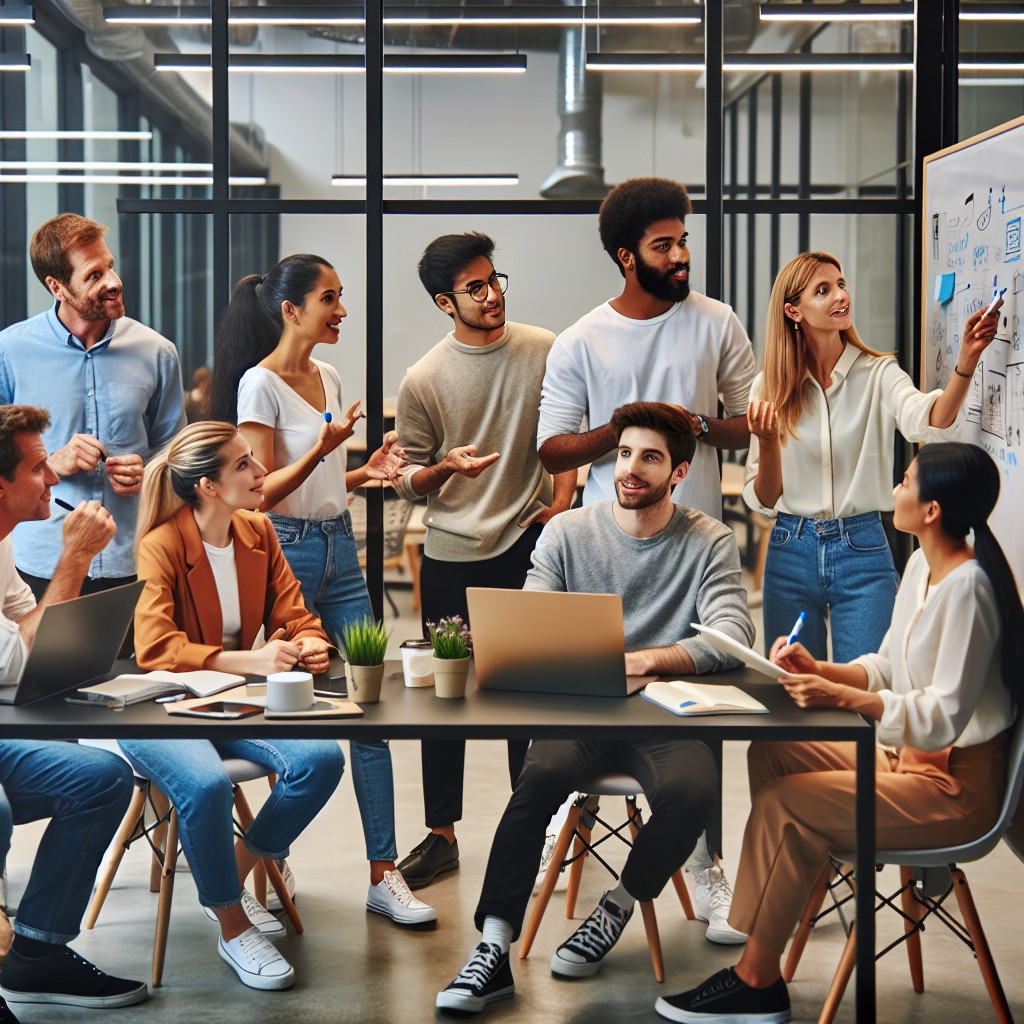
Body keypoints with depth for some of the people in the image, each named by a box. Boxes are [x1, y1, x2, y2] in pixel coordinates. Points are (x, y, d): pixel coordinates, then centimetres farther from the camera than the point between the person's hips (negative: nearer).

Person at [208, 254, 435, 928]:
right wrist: (324, 447, -24)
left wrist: (369, 471, 5)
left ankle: (384, 873, 4)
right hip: (285, 552, -7)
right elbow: (262, 493, -13)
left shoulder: (328, 379, 14)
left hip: (340, 549, 7)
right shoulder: (260, 384, -9)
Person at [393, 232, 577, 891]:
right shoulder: (423, 381, -6)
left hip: (527, 541, 1)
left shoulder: (544, 352, -2)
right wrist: (445, 467, -20)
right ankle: (442, 836, 18)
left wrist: (564, 498, 0)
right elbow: (408, 483, 1)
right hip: (451, 554, 0)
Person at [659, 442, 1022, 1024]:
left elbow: (944, 717, -26)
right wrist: (821, 670, -3)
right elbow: (887, 668, 14)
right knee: (768, 755, 1)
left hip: (956, 785, -10)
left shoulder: (968, 586, -22)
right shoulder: (921, 567, 8)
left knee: (783, 803, -18)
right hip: (907, 756, 10)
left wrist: (842, 697, -33)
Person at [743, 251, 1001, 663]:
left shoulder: (878, 374, -2)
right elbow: (763, 501, 2)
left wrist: (967, 360, -39)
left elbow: (928, 423, -24)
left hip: (862, 551, -1)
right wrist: (767, 444, -16)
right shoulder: (770, 386, 3)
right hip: (792, 550, 2)